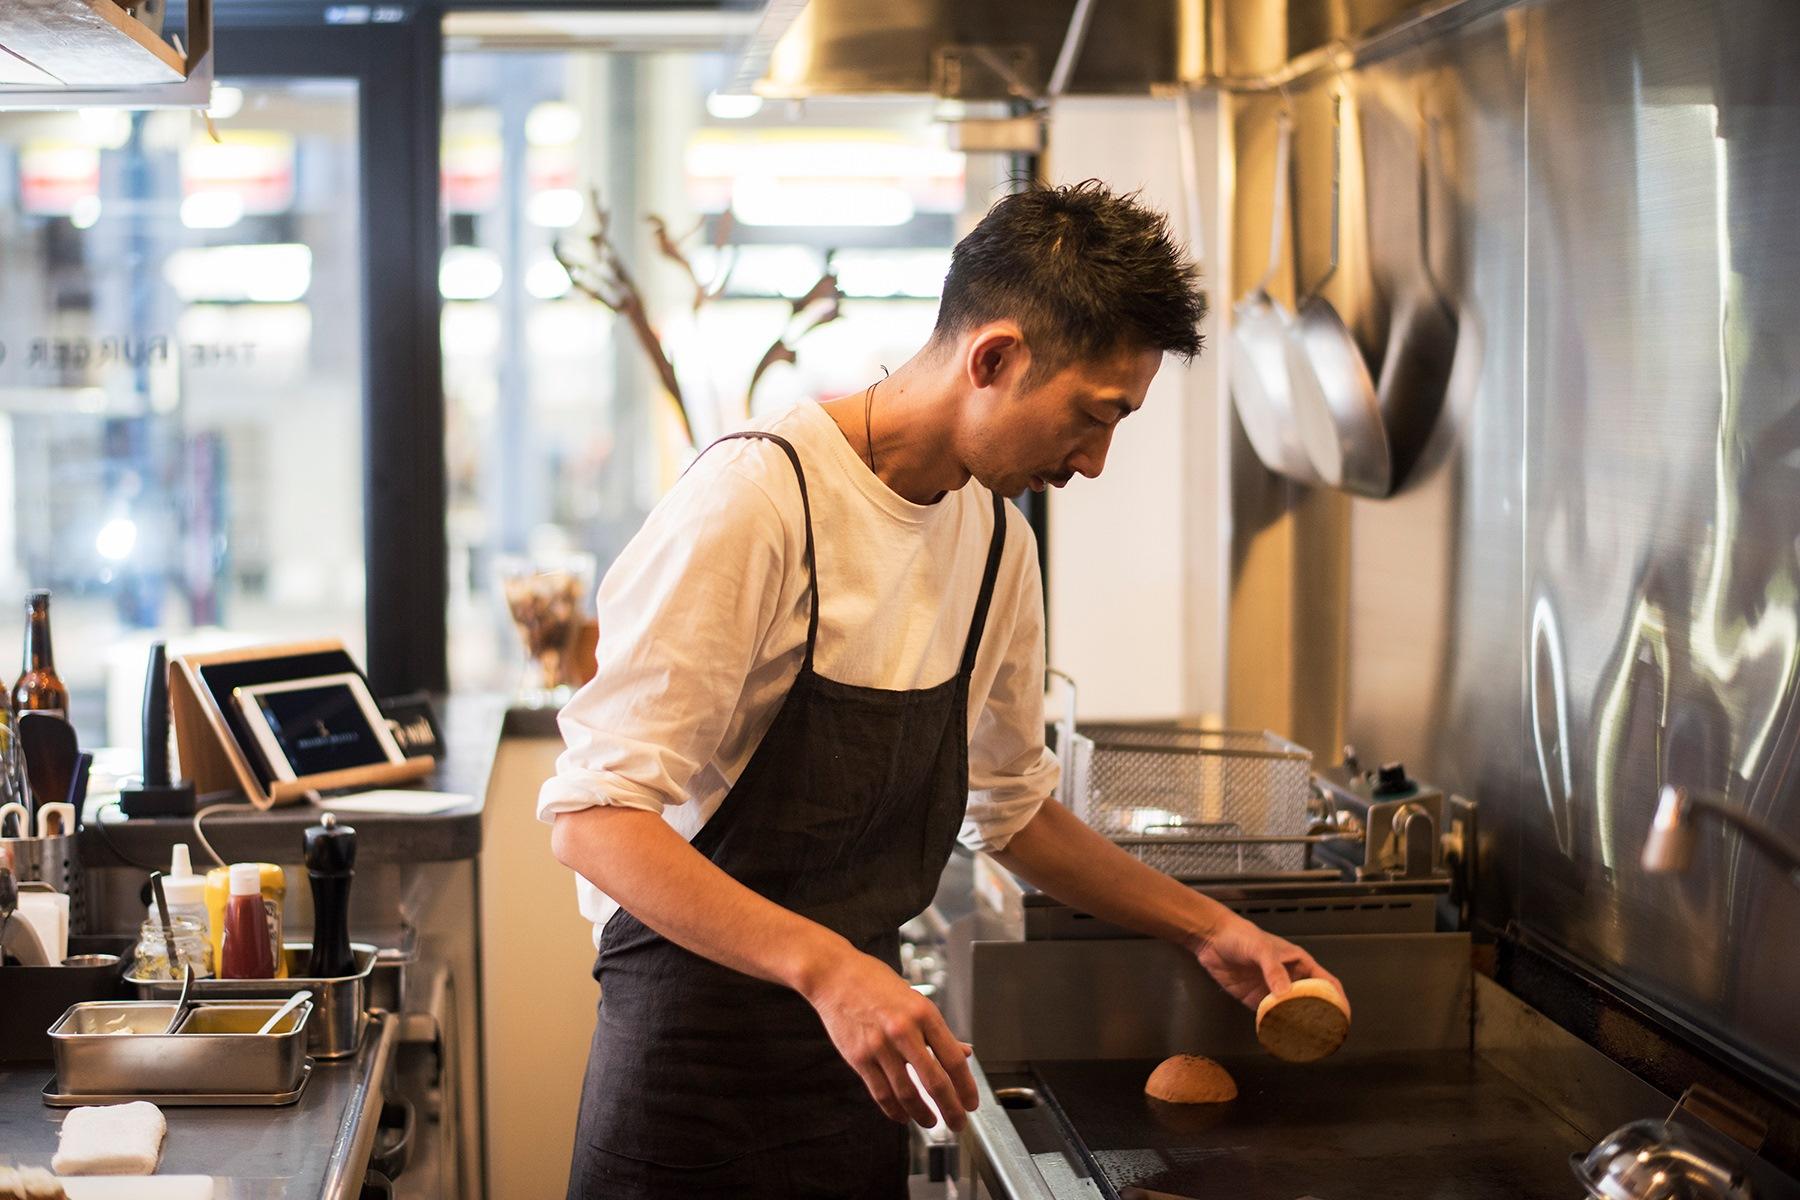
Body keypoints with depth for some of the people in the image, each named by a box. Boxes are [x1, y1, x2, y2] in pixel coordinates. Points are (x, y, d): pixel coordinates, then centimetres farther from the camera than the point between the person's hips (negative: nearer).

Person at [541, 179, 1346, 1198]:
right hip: (697, 1056, -7)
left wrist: (1206, 927, 17)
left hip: (858, 1051, 7)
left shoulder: (996, 541, 7)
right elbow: (595, 817, -24)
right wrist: (826, 965, -34)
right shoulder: (759, 499, -18)